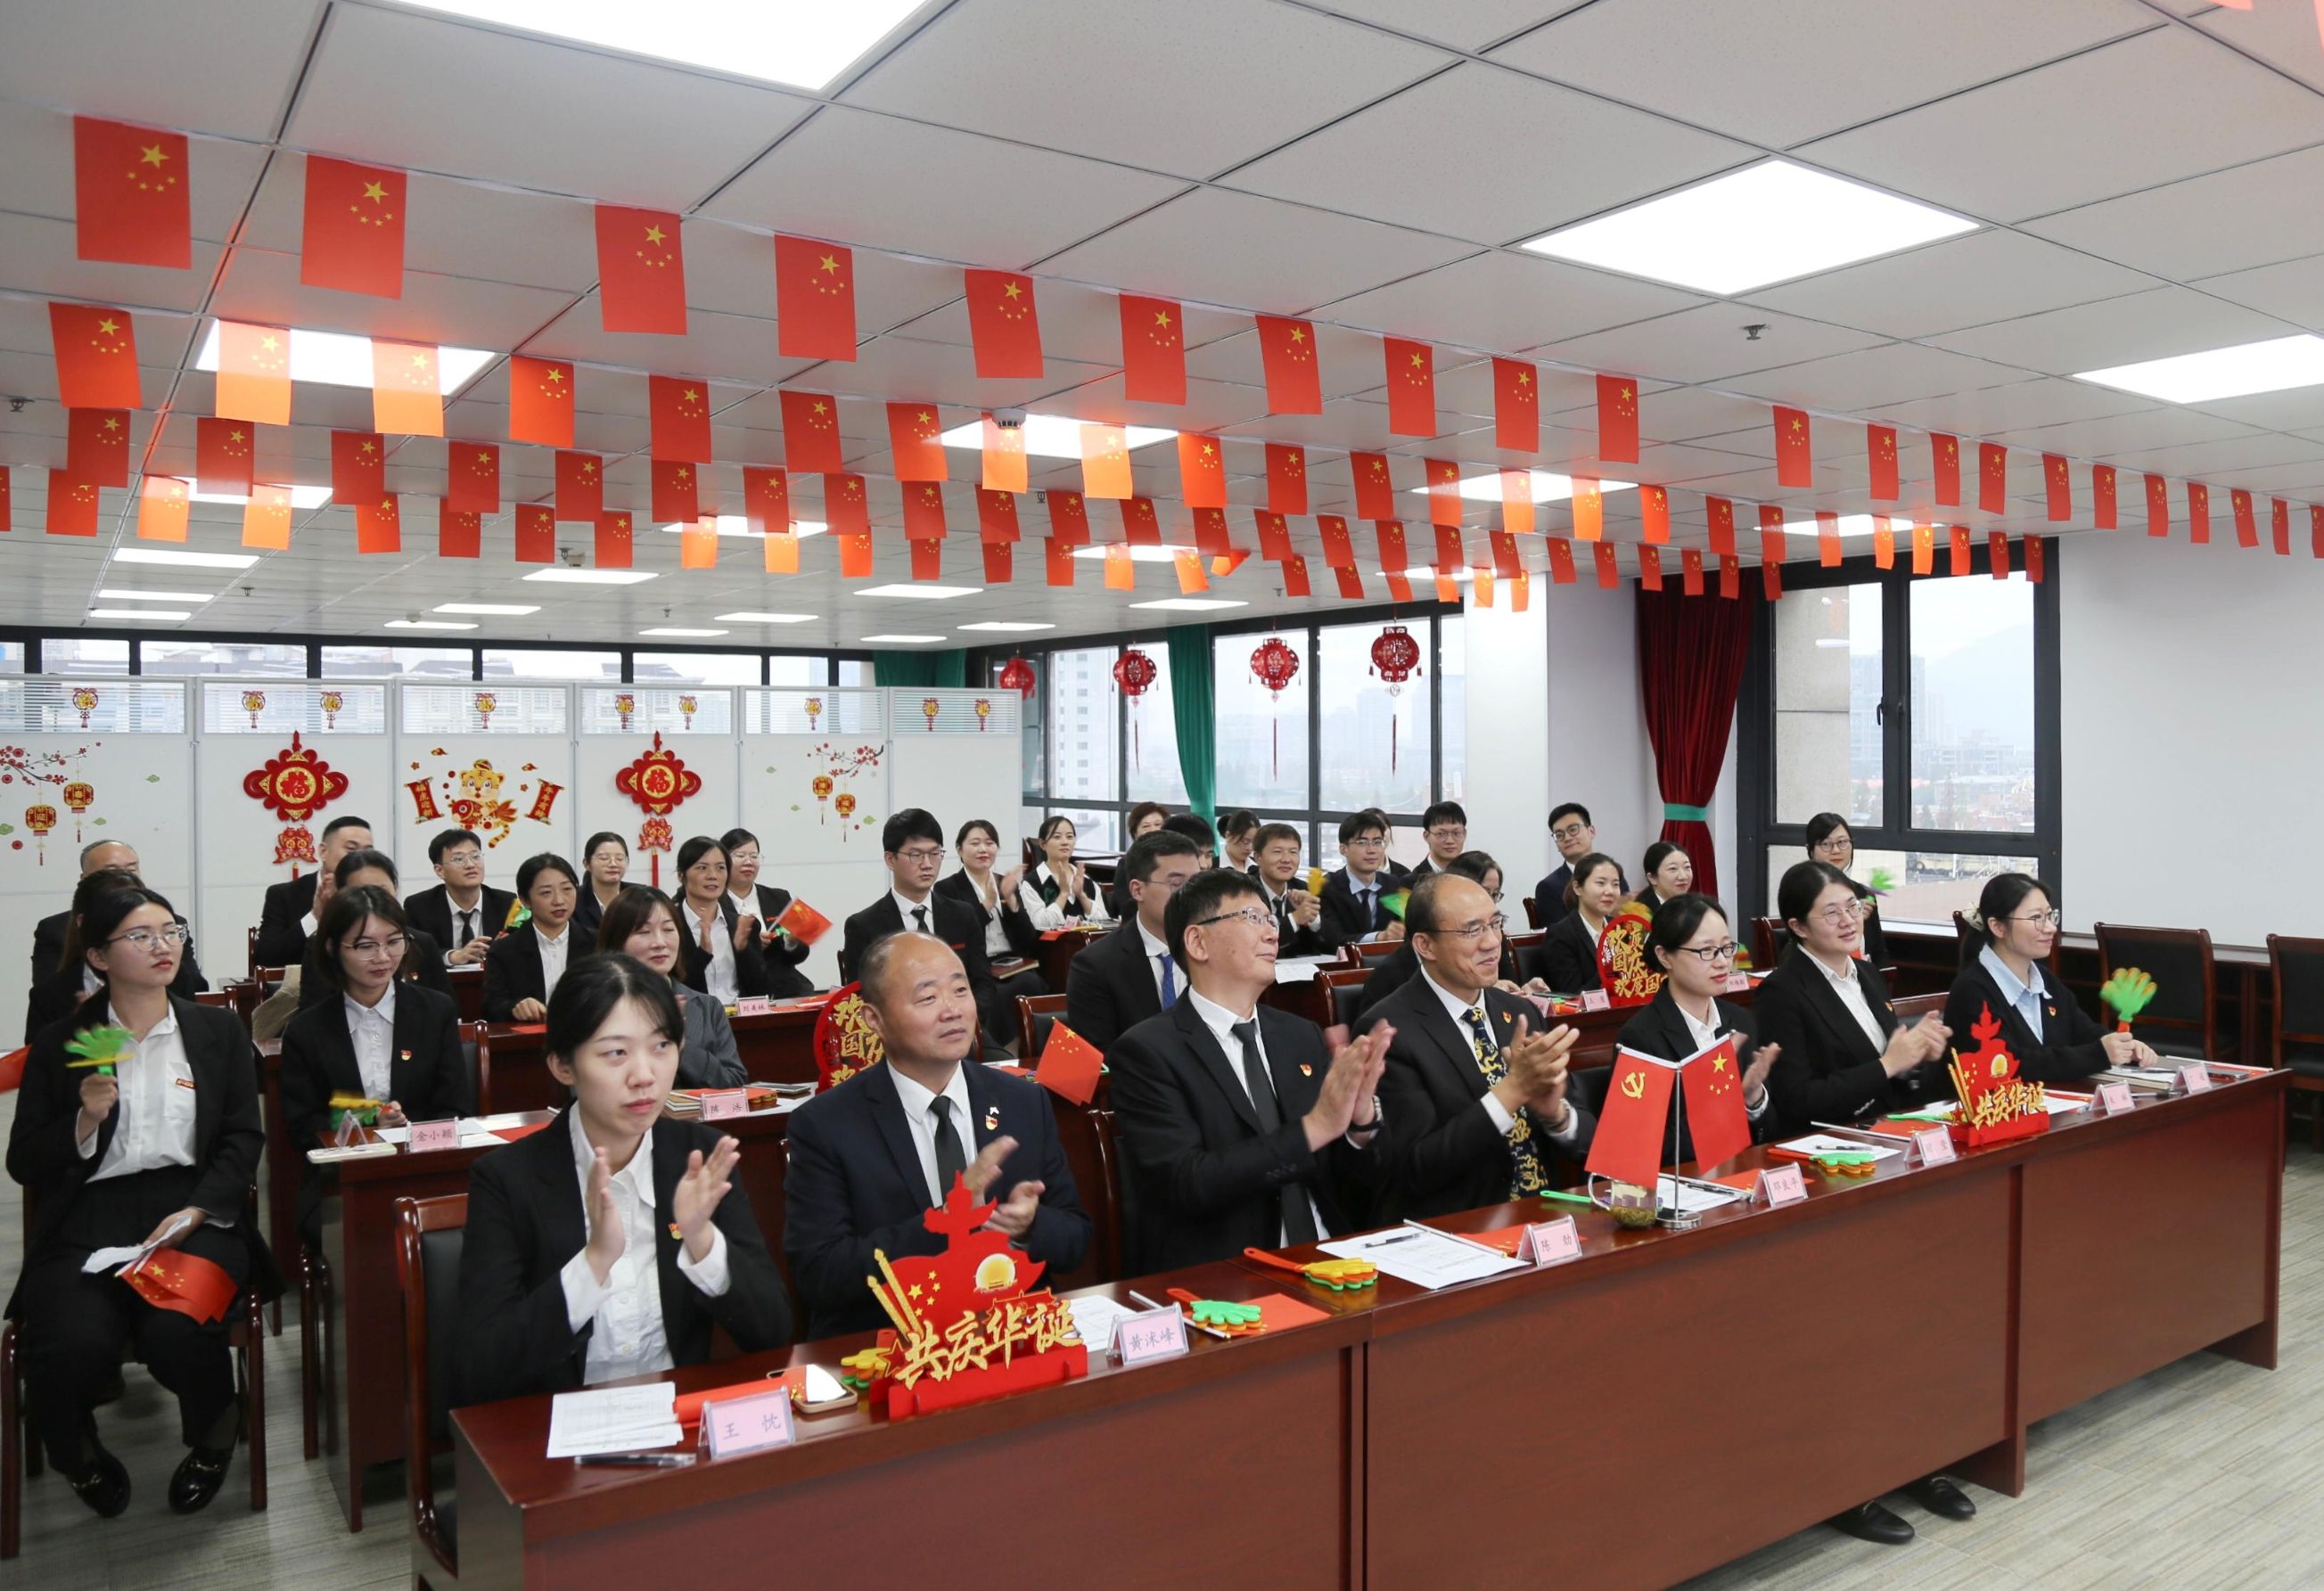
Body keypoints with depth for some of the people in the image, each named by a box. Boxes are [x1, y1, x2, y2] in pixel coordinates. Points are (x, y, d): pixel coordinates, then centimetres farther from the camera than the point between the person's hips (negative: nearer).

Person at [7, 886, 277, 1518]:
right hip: (87, 1219, 0)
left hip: (196, 1211, 0)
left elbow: (244, 1140, 5)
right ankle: (76, 1451, 11)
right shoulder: (58, 1046, 10)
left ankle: (215, 1434, 8)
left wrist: (194, 1212, -11)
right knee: (73, 1344, -28)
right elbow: (24, 1163, 9)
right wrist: (85, 1118, -10)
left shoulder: (219, 1031, 12)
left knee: (178, 1332, -29)